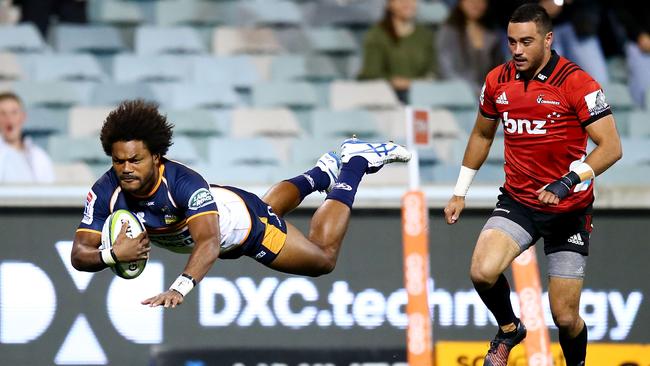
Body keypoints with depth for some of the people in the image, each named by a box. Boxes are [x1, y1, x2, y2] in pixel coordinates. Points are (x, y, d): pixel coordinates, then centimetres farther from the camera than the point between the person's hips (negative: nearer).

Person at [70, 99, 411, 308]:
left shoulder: (184, 182, -47)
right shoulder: (105, 192, -34)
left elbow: (208, 242, -60)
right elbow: (79, 254, -31)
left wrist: (179, 288, -77)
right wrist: (112, 255, -54)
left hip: (241, 220, -5)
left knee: (324, 259, 19)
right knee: (270, 208, 36)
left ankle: (355, 160, 36)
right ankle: (322, 172, 63)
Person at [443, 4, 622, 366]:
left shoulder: (576, 82, -15)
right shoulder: (498, 81, 0)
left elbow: (611, 147, -19)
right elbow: (482, 136, 18)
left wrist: (567, 183, -30)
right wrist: (460, 192, 18)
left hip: (569, 210, -3)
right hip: (518, 201, 3)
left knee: (565, 317, -3)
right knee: (483, 272, -24)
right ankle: (509, 329, 6)